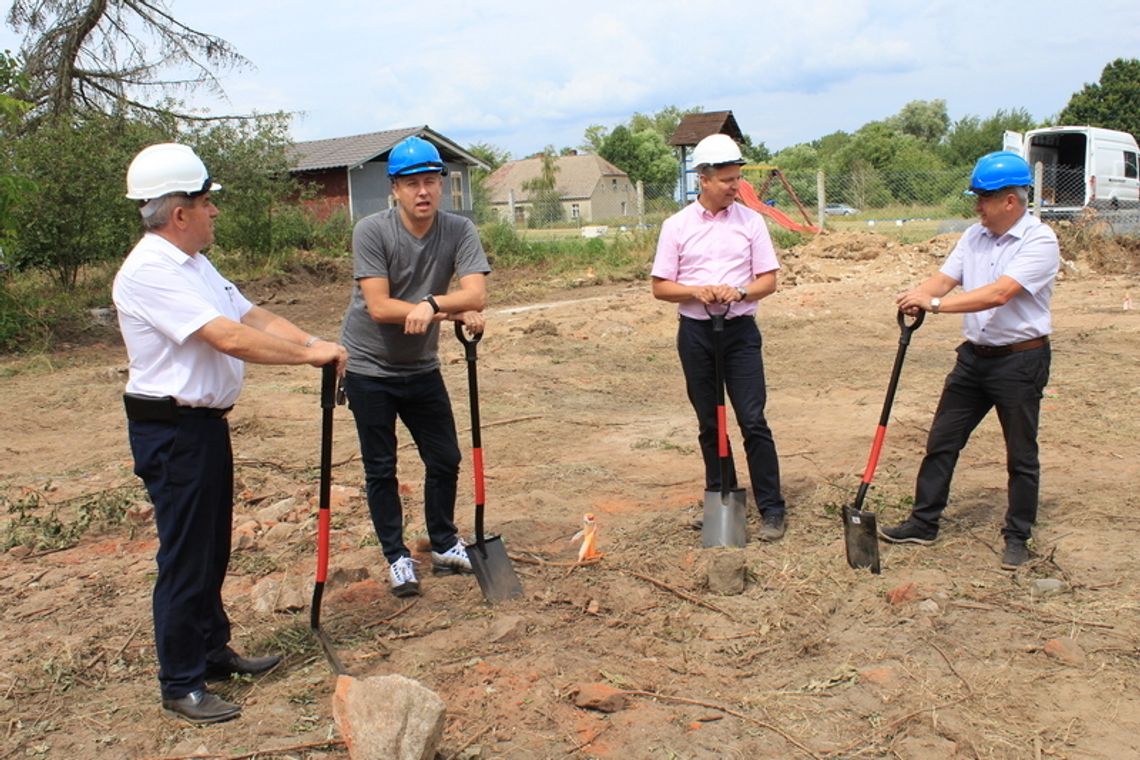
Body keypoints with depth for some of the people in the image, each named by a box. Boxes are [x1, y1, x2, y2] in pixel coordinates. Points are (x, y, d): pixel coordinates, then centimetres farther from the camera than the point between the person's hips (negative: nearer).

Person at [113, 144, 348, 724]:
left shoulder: (194, 265, 13)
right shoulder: (149, 273, -20)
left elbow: (254, 316, 10)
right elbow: (231, 339, -28)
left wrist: (313, 343, -6)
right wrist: (309, 354, -21)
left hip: (206, 423, 10)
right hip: (171, 431, -10)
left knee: (212, 550, 20)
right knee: (184, 558, 1)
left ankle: (212, 651, 37)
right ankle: (182, 686, 15)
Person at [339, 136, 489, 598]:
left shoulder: (459, 231, -10)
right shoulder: (372, 231, -18)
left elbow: (476, 294, -22)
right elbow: (378, 307, -25)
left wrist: (430, 304, -39)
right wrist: (454, 313, -25)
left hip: (421, 367, 3)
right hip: (369, 368, -3)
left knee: (445, 459, 10)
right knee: (380, 469, 5)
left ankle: (444, 546, 28)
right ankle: (397, 557, 21)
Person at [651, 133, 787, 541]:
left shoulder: (751, 221, 2)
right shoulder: (677, 225, 1)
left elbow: (768, 280, 2)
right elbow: (660, 287, 1)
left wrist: (739, 292, -18)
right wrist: (697, 292, -17)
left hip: (741, 329, -1)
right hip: (696, 332, 1)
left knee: (754, 421, -5)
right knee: (709, 424, 10)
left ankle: (771, 509, 3)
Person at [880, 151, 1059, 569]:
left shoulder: (1040, 241, -16)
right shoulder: (974, 236, 6)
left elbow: (998, 293, -27)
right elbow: (944, 278, -1)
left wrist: (934, 303, -32)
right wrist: (919, 295, -23)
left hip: (1020, 361, -6)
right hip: (974, 356, 7)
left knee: (1021, 454, 7)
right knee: (941, 440, 9)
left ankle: (1017, 537, 21)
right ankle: (923, 523, 20)